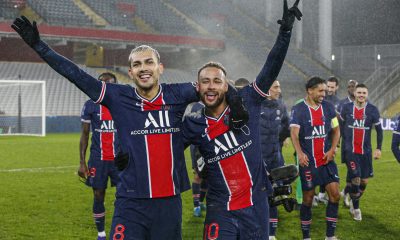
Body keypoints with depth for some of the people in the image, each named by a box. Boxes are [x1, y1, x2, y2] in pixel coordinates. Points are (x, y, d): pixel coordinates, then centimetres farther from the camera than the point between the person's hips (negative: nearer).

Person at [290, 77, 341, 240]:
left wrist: (332, 150, -3)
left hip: (327, 159, 4)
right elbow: (294, 133, -19)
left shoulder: (328, 107, 5)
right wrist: (300, 153, -35)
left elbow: (336, 130, 12)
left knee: (335, 195, -2)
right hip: (308, 161, -4)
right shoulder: (298, 110, -8)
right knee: (308, 199, 3)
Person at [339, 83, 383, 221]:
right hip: (350, 150, -2)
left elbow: (379, 130, 5)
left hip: (366, 151, 2)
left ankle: (354, 202, 31)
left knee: (364, 181, 5)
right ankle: (356, 208, 7)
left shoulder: (372, 110, -3)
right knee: (355, 179, -10)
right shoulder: (346, 108, -3)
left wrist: (378, 148, 2)